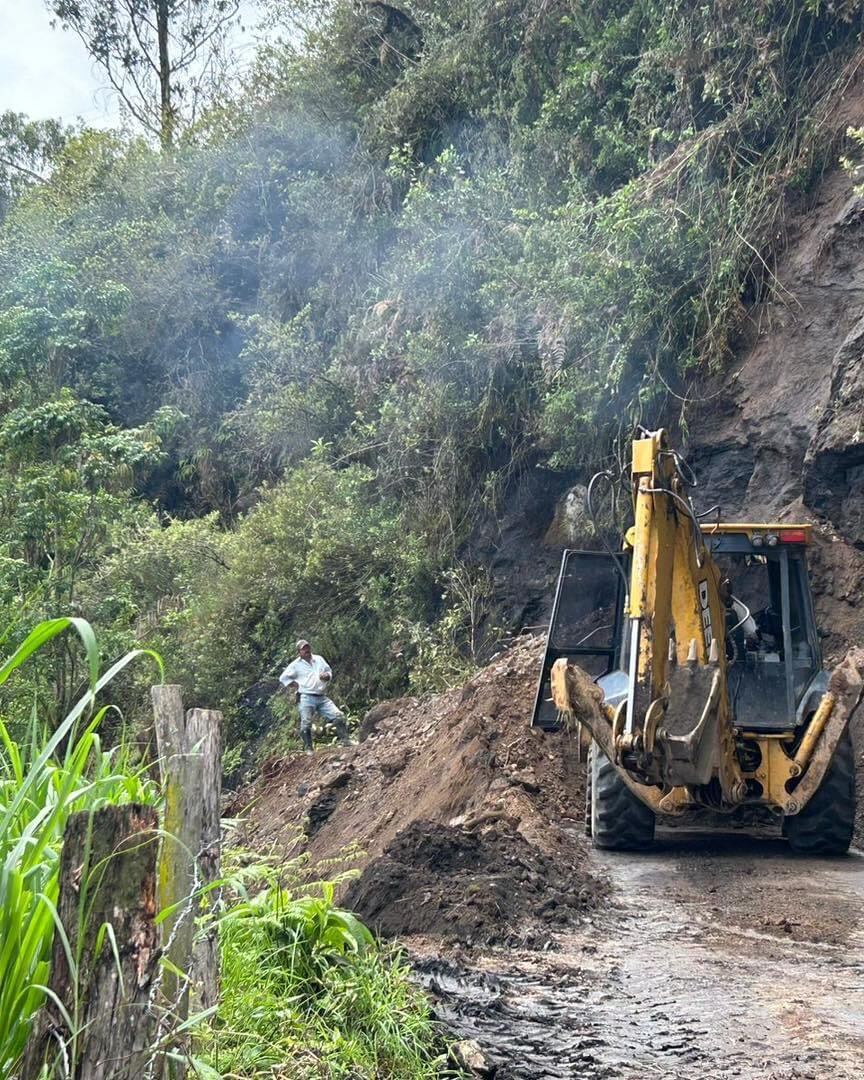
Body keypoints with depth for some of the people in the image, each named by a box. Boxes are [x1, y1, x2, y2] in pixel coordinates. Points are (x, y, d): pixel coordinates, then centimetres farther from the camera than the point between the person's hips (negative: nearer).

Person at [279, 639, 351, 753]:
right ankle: (308, 749, 2)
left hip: (322, 697, 3)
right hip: (307, 698, -3)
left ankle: (346, 741, -3)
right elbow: (283, 678, 5)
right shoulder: (296, 665, 3)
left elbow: (329, 672, 23)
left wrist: (326, 676, -1)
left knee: (338, 716, -9)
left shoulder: (319, 659, 15)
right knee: (306, 724, -8)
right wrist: (296, 685, -2)